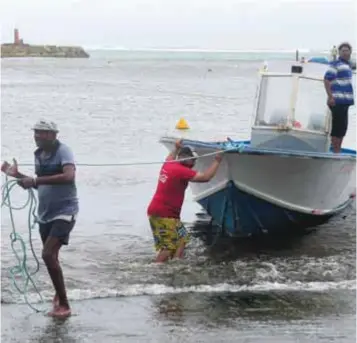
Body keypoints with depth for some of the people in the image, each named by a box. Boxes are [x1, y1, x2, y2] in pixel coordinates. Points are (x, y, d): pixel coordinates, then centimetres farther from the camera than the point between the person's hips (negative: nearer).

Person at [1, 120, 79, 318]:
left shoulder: (63, 151, -16)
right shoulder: (38, 154, 8)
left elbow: (69, 176, -34)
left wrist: (35, 180, -35)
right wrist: (17, 175, 6)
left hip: (64, 211, -8)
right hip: (45, 213, 8)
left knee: (48, 254, -19)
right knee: (50, 256, 17)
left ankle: (64, 305, -12)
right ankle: (59, 295, 39)